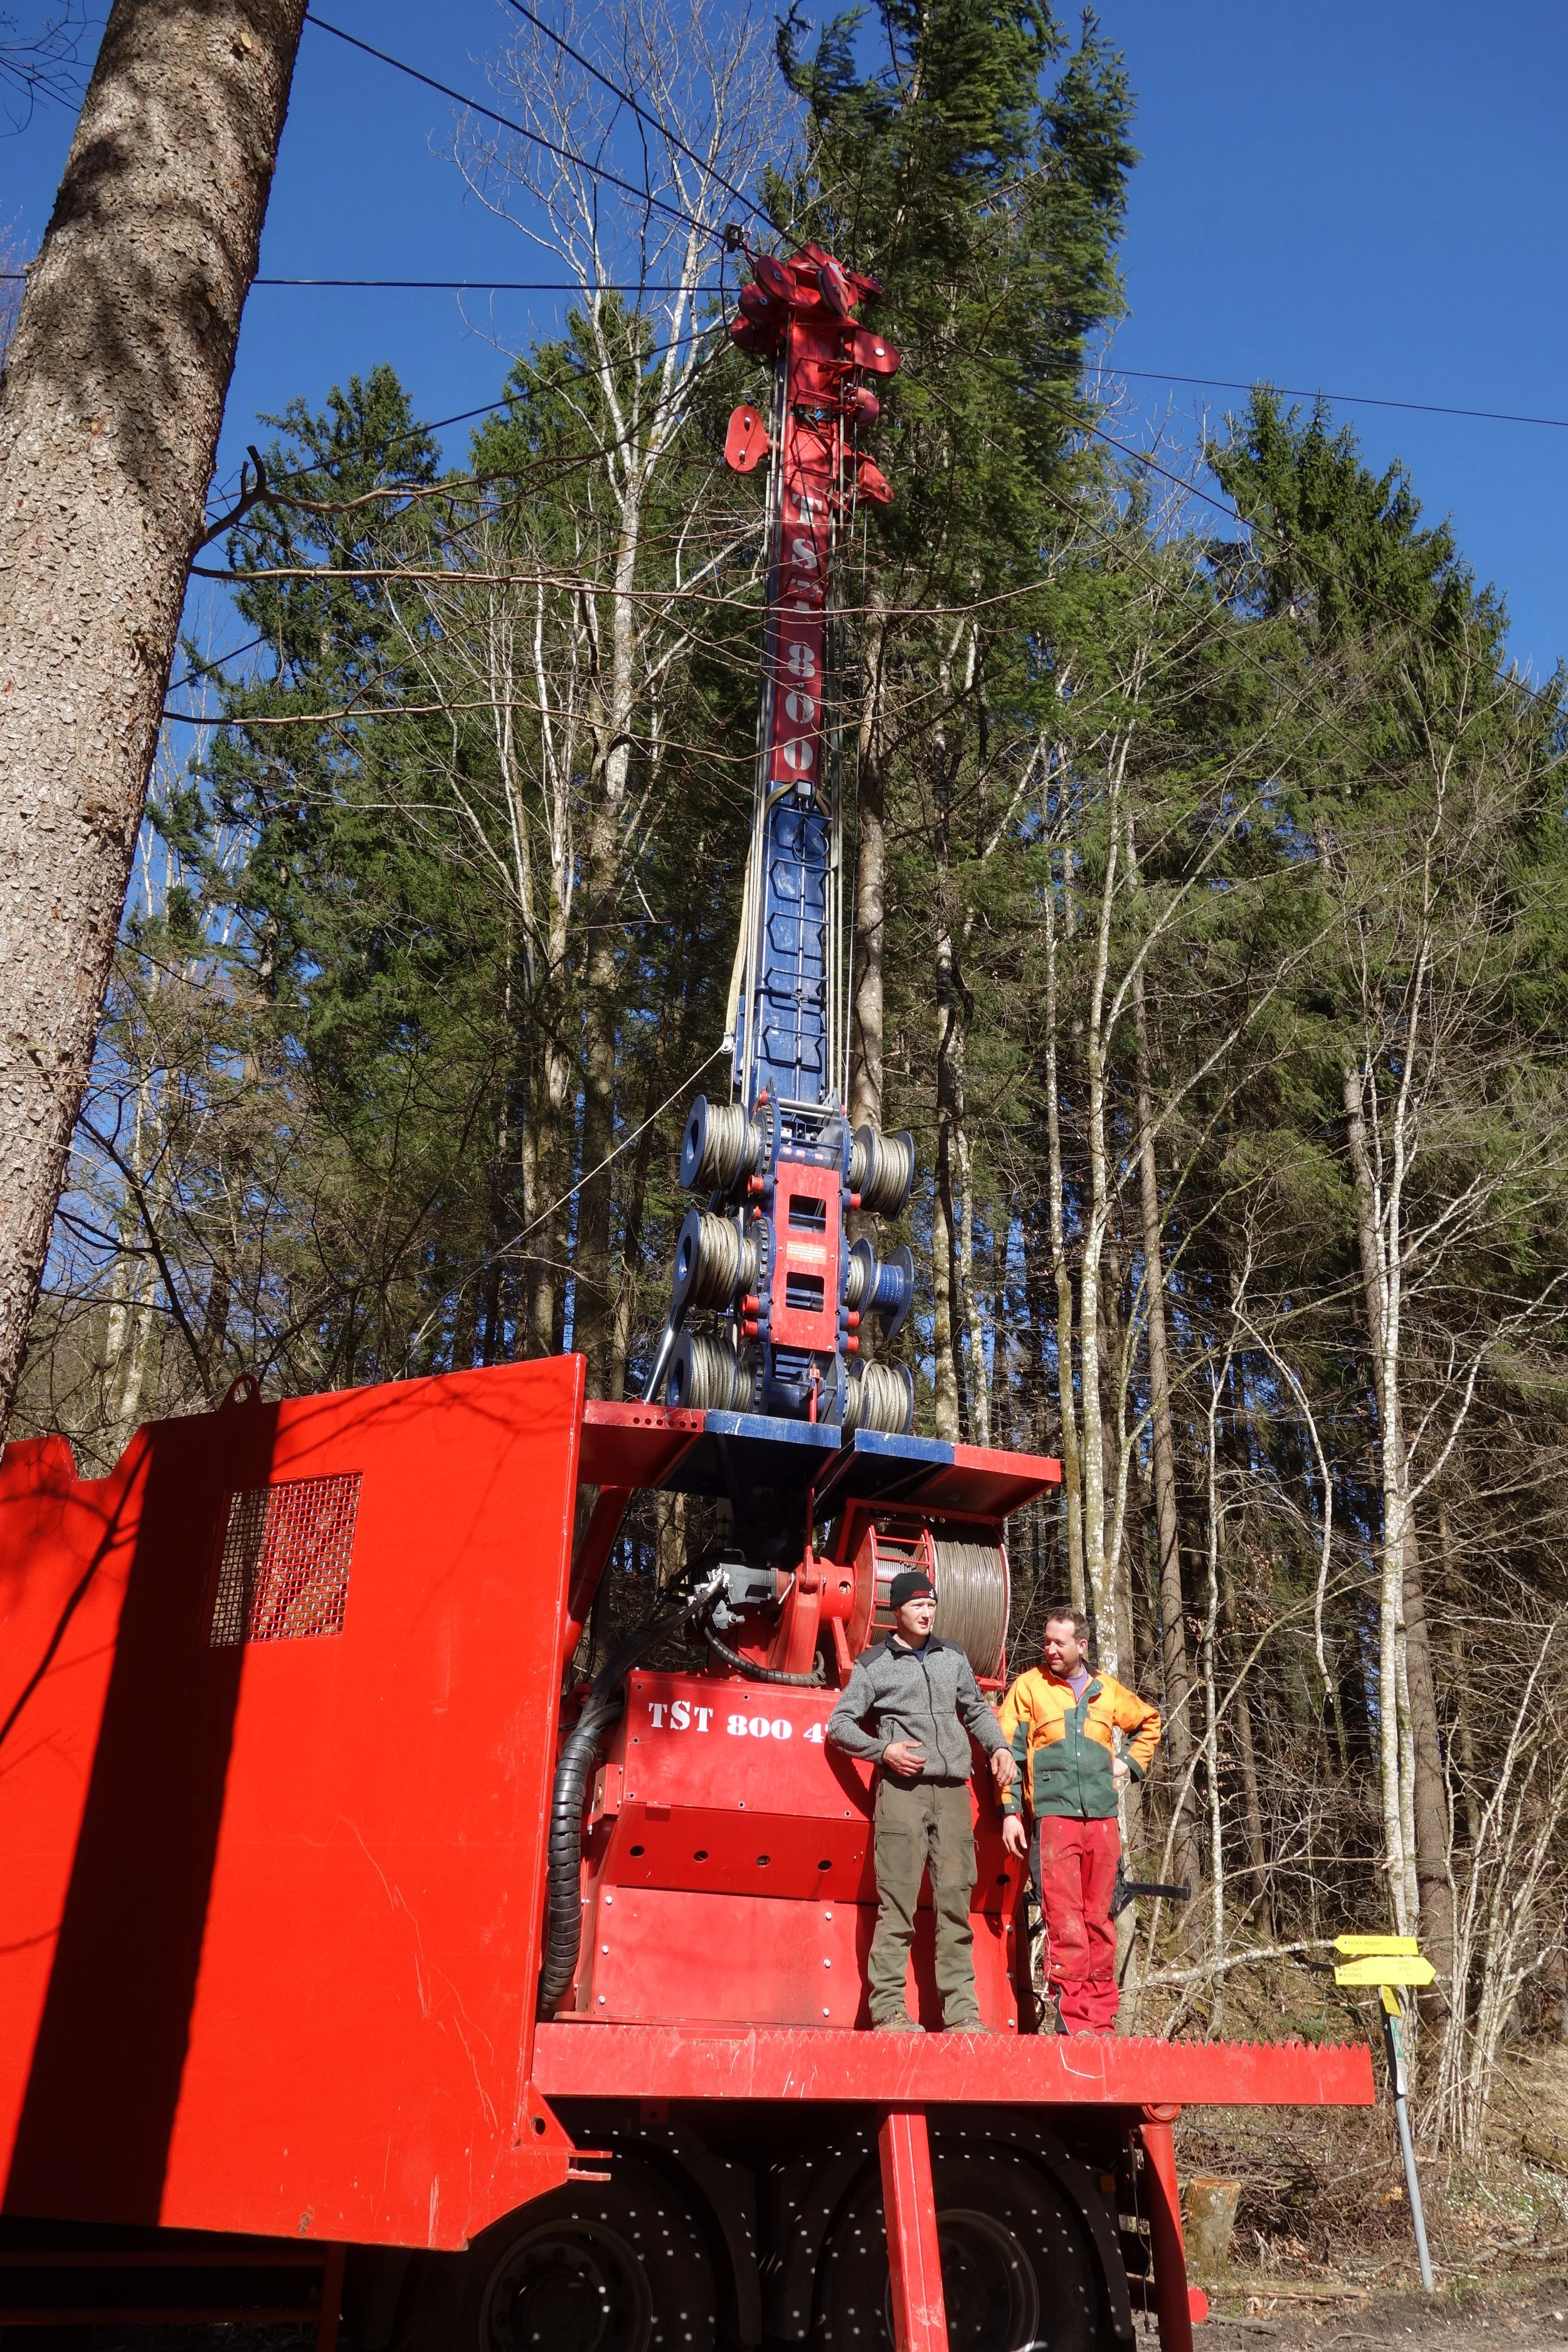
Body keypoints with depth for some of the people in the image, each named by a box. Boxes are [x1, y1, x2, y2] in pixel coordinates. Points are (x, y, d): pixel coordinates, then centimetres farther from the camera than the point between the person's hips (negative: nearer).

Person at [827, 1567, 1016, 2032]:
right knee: (897, 1903, -6)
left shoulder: (953, 1658, 17)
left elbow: (976, 1710, 28)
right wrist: (883, 1750, -7)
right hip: (902, 1790, -4)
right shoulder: (874, 1664, 5)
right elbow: (839, 1724, 6)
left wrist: (999, 1747, 11)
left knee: (956, 1901, 3)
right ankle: (888, 2010, -1)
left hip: (953, 1792, 4)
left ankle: (961, 2011, 8)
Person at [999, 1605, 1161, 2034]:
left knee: (1099, 1919, 7)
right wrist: (1010, 1811, -5)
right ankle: (1073, 2020, -5)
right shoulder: (1029, 1686, 5)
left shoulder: (1108, 1690, 14)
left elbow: (1149, 1722, 31)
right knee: (1065, 1920, -9)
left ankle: (1101, 2018, 13)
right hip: (1053, 1816, -3)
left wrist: (1130, 1761, 17)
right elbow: (1009, 1750, 2)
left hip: (1103, 1817, 3)